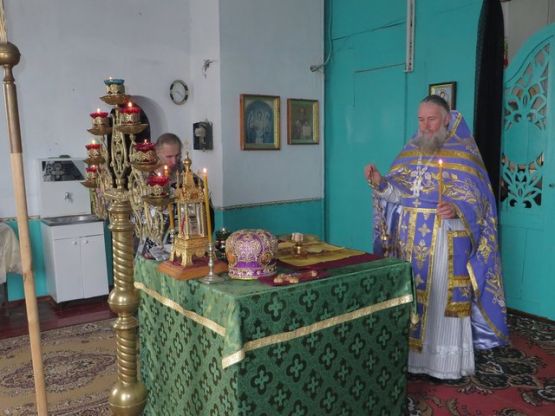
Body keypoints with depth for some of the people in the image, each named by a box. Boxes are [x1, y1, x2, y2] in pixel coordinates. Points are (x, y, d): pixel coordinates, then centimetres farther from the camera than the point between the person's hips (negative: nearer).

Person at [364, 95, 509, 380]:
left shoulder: (463, 153, -4)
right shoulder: (411, 150, 11)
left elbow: (475, 197, -9)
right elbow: (399, 193, 8)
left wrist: (456, 209, -28)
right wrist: (380, 182, -10)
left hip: (445, 238, -5)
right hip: (410, 237, 5)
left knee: (442, 297, 0)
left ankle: (445, 362, 14)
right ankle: (408, 353, 22)